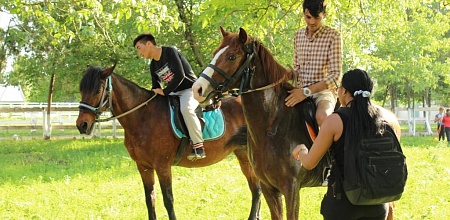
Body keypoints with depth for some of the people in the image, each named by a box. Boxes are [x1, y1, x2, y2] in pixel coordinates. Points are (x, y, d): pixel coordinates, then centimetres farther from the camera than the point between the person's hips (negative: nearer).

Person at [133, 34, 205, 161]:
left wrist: (164, 91, -21)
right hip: (174, 93, 9)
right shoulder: (153, 65, 11)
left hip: (190, 89, -9)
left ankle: (198, 147, -35)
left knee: (186, 109, -37)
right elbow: (156, 88, 16)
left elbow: (179, 75, -23)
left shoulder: (170, 52, -13)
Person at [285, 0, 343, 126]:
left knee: (322, 117, -36)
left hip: (323, 91, -6)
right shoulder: (298, 36, 10)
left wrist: (307, 92, -21)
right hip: (300, 90, 6)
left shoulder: (333, 36, -7)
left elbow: (336, 75, -13)